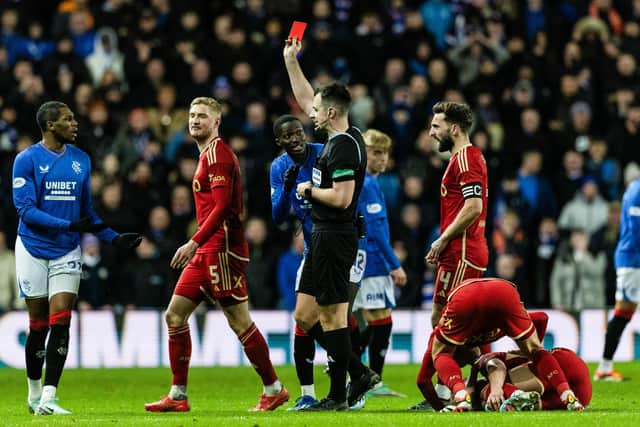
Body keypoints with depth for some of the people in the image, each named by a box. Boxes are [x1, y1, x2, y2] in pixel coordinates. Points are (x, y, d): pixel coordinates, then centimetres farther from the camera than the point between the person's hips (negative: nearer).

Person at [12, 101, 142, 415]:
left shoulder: (81, 160, 8)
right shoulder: (27, 160, -7)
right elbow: (26, 209, -15)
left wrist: (113, 238, 7)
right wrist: (69, 226, -24)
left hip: (67, 252, 3)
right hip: (33, 248, -3)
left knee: (60, 322, -10)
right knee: (39, 325, 3)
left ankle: (48, 399, -13)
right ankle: (34, 394, 20)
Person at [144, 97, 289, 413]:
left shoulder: (218, 153, -11)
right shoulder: (207, 154, 19)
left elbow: (222, 206, -20)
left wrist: (194, 242, -22)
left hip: (221, 249, -10)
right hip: (206, 252, 10)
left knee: (239, 321, -6)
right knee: (175, 315, 5)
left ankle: (273, 389, 4)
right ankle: (177, 396, 7)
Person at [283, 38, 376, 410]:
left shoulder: (343, 146, -17)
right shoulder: (341, 137, 11)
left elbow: (341, 197, -24)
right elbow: (306, 98, 24)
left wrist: (310, 190, -9)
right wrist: (291, 60, 23)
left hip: (335, 237, -10)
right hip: (325, 236, 10)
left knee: (333, 316, -5)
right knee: (305, 317, 12)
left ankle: (338, 396, -1)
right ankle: (359, 375, 14)